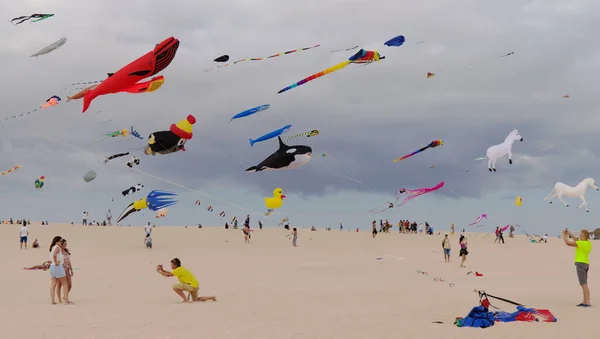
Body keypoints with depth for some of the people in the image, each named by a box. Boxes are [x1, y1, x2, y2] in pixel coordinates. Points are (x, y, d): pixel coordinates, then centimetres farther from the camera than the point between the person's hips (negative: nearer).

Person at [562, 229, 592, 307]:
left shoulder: (582, 243, -16)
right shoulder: (588, 243, 8)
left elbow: (567, 243, -15)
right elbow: (577, 242, 26)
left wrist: (564, 235, 0)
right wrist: (571, 235, 24)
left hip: (580, 263, -9)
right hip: (586, 264, 9)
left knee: (583, 284, -11)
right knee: (584, 284, 12)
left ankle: (588, 302, -15)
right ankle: (585, 302, 15)